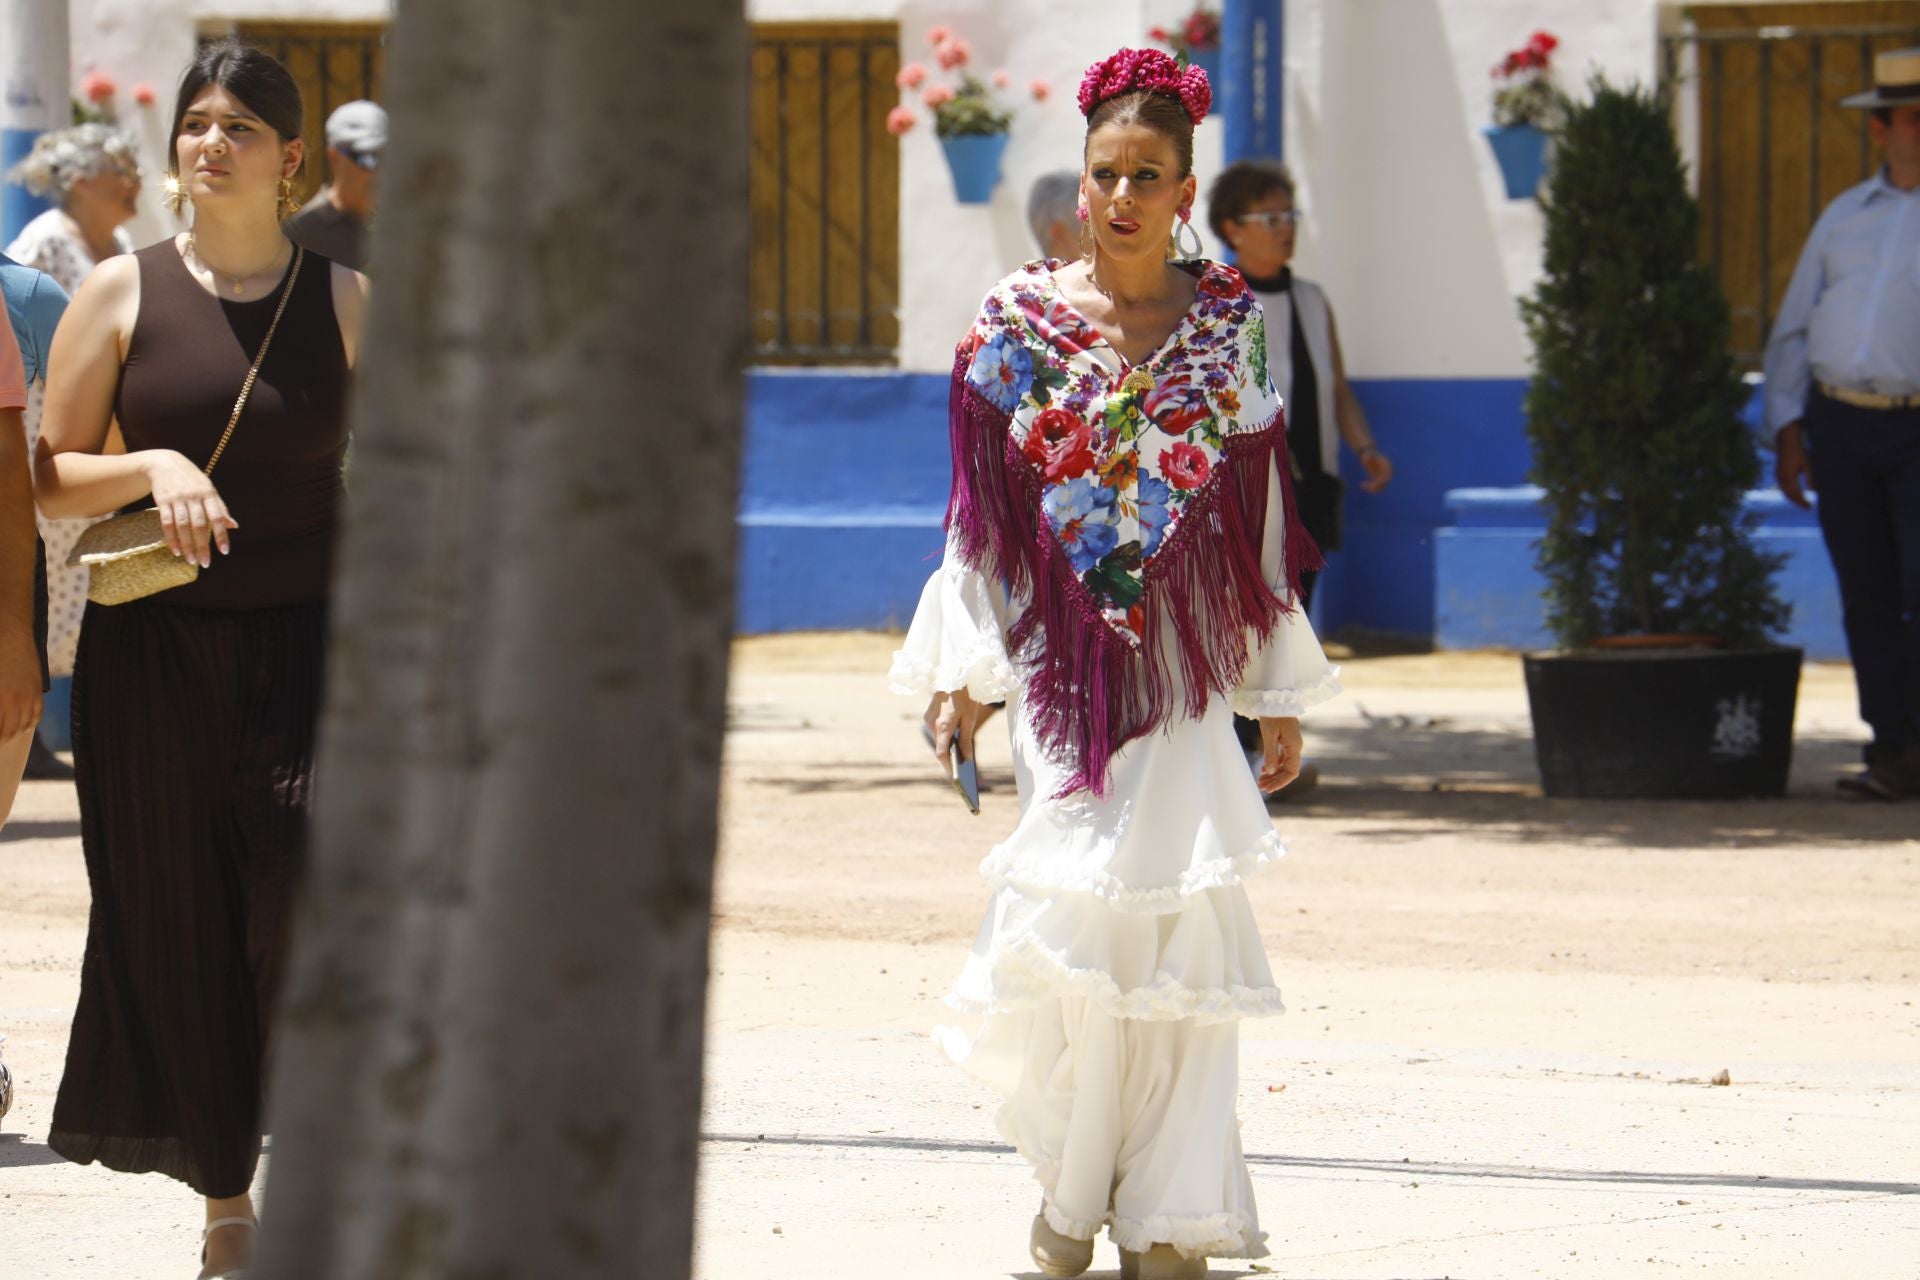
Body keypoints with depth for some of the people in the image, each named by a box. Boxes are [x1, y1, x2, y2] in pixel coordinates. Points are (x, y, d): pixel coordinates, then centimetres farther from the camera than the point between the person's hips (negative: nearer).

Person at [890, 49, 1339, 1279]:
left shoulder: (1229, 326, 4)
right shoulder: (1019, 321, 2)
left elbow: (1261, 524, 7)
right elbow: (982, 513, 4)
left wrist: (1280, 694, 6)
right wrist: (959, 673, -1)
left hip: (1185, 667, 1)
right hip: (1063, 660, -1)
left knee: (1175, 930, -2)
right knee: (1077, 913, -7)